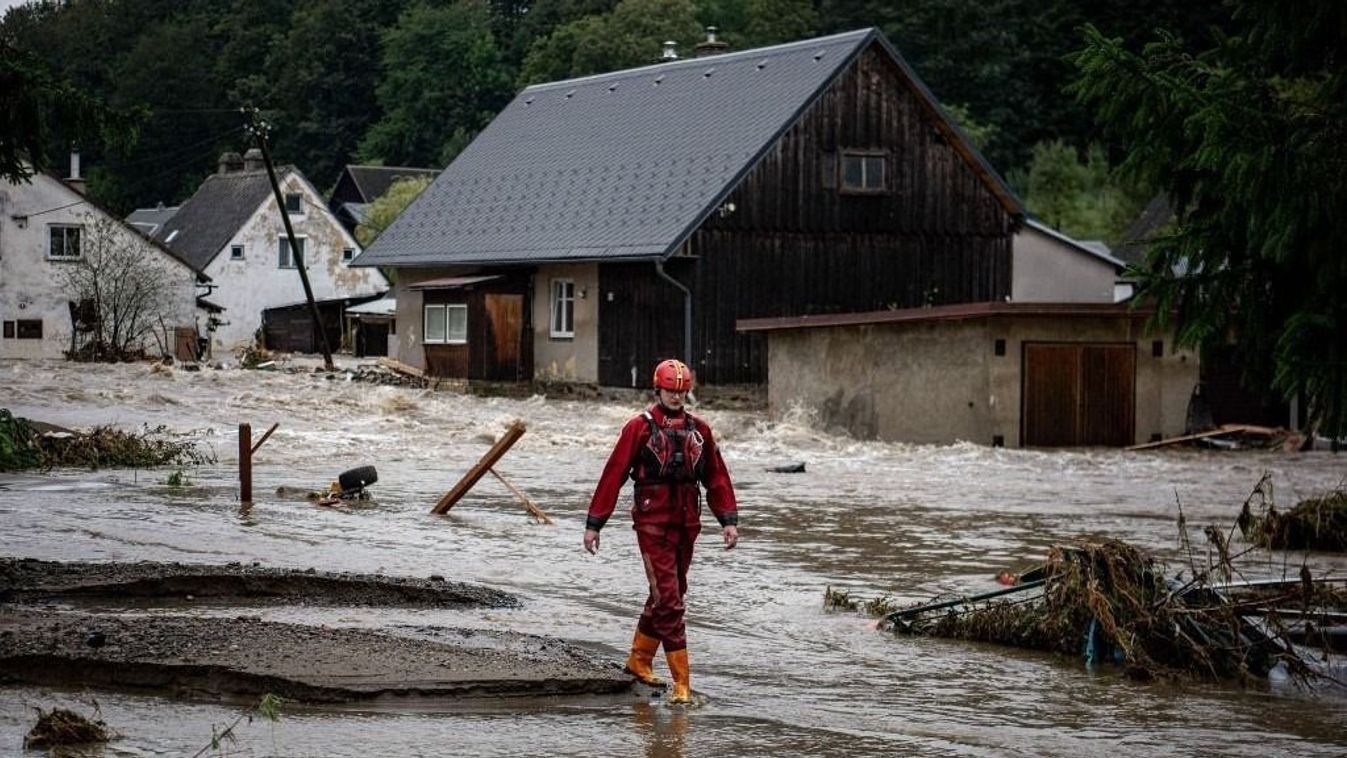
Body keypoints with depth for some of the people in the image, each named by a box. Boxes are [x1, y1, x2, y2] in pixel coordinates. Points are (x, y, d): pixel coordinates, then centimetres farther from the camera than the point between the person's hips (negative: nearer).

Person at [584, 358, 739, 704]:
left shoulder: (699, 430, 9)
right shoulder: (640, 428, -5)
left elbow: (717, 477, 12)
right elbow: (613, 476, -4)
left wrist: (729, 520, 2)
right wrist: (594, 524, -5)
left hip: (686, 525, 5)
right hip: (652, 524, -5)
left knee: (668, 594, 16)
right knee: (668, 600, -9)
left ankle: (639, 660, 35)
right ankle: (681, 681, -9)